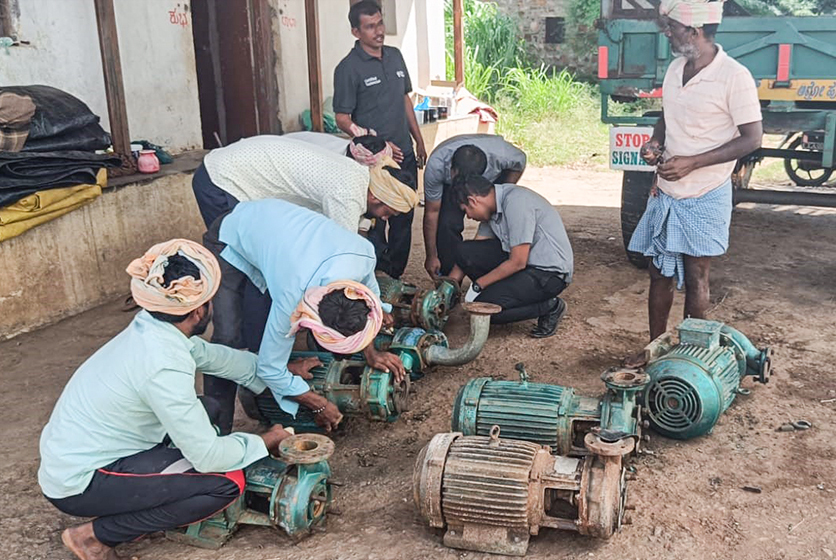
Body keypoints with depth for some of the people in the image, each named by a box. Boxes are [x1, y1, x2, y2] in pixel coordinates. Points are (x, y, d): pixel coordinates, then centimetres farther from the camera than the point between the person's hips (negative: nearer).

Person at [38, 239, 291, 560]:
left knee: (208, 410, 13)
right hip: (79, 486, -9)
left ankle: (137, 508, 9)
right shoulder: (163, 365, -29)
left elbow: (216, 357, 15)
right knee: (227, 482, -16)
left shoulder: (151, 329, -3)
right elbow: (208, 456, -24)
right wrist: (266, 442, -8)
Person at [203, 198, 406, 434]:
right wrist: (320, 406, -15)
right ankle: (217, 430, -6)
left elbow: (371, 292, -4)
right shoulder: (291, 298, -41)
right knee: (229, 338, -19)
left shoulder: (364, 254, -31)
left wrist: (371, 353, -4)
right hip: (231, 240, -6)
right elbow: (270, 370, -25)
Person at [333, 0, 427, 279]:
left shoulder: (395, 56, 9)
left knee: (403, 220, 12)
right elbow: (343, 120, -11)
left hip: (404, 154, 6)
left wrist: (419, 141, 16)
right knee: (375, 223, 1)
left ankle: (397, 278, 25)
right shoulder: (348, 68, -11)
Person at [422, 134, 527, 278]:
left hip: (495, 177, 1)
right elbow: (432, 212, -28)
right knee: (447, 223, -22)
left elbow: (520, 161, -13)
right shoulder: (436, 165, -40)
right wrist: (431, 256, -22)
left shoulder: (501, 155, -41)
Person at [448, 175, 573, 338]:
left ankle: (550, 307, -3)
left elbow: (517, 263, -23)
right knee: (465, 251, -7)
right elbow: (471, 256, 12)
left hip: (551, 271, -8)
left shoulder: (516, 202, -23)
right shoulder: (493, 206, 5)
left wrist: (477, 286, -14)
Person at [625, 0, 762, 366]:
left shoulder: (734, 77, -16)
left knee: (695, 279, 4)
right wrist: (654, 143, -2)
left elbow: (752, 138, -14)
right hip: (665, 193, 7)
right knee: (660, 273, 12)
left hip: (705, 198, -6)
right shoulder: (675, 69, 5)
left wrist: (692, 162, -20)